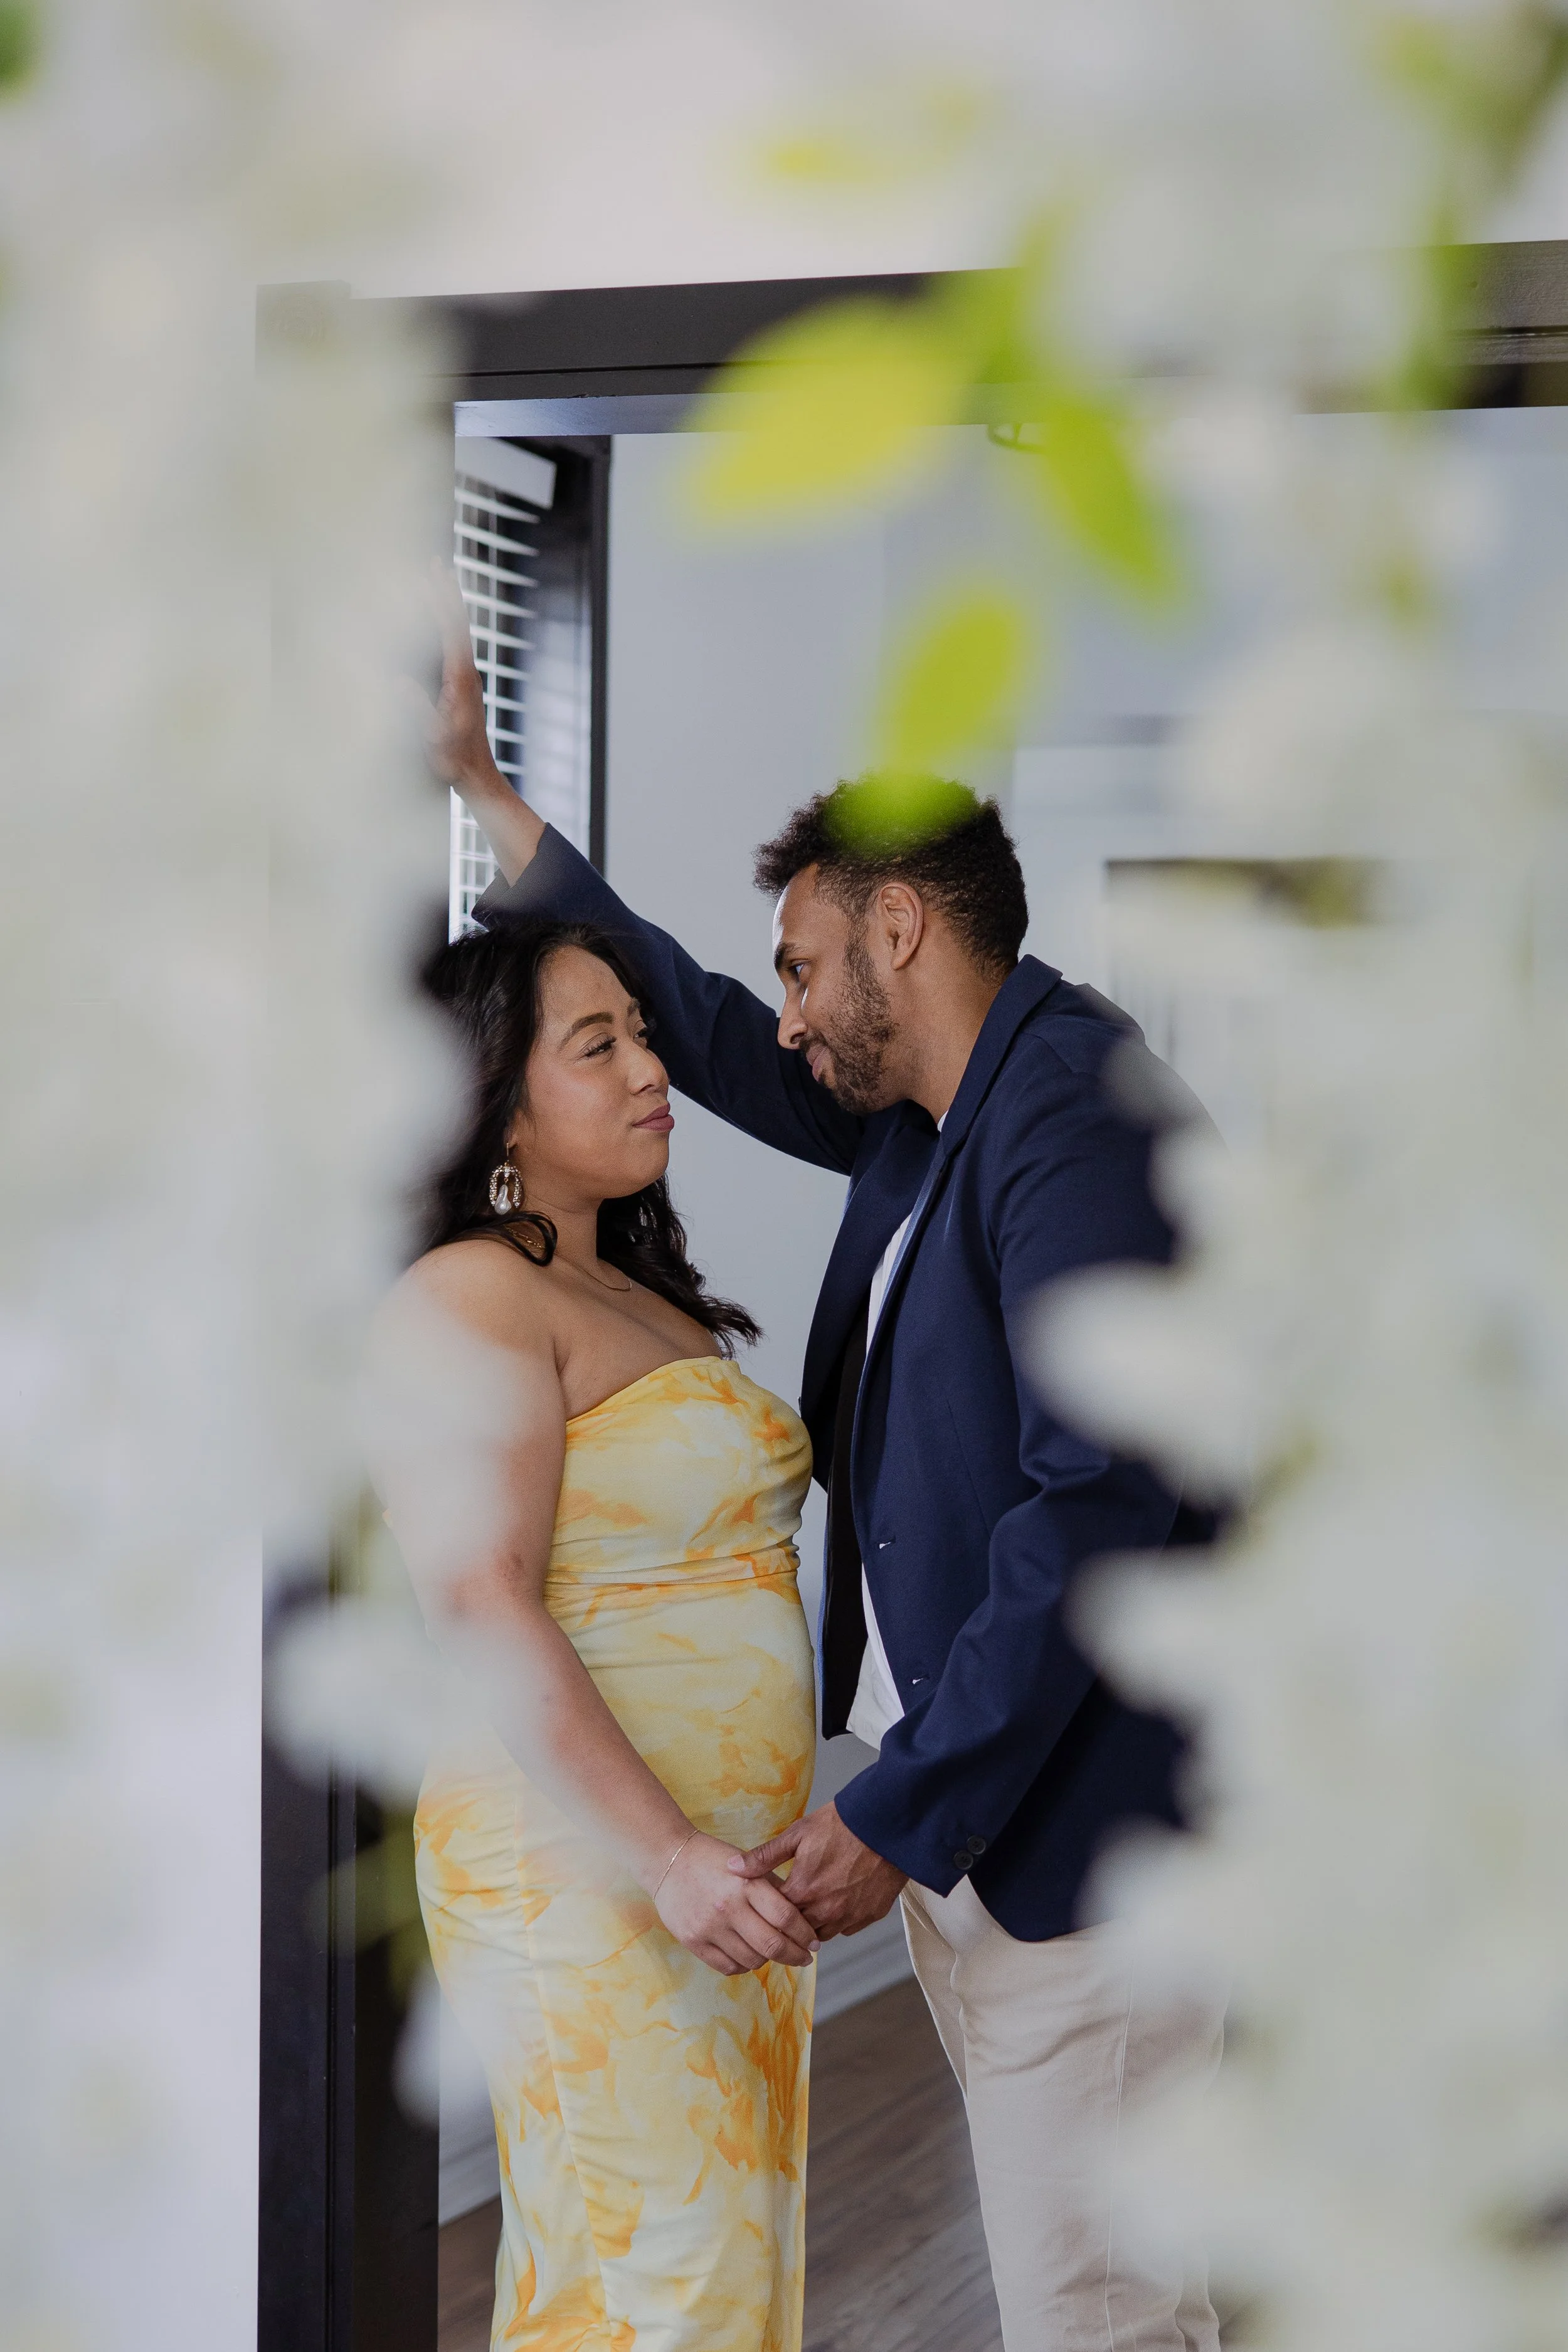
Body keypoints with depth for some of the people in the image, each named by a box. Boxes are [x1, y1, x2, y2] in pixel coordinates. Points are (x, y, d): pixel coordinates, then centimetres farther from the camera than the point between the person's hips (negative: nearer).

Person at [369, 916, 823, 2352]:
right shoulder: (469, 1296, -11)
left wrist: (748, 1857, 15)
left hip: (724, 1863, 9)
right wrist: (664, 1858, -26)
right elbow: (483, 1607, -21)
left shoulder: (644, 1298, 17)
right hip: (589, 1869, -9)